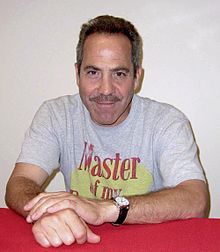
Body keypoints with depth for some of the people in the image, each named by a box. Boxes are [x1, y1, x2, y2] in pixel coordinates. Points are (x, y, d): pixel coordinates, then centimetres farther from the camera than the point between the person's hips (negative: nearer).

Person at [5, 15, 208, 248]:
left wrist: (105, 209, -33)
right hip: (76, 243, 2)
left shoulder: (168, 121, -10)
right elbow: (19, 184, -10)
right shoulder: (55, 114, -3)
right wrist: (47, 214, -33)